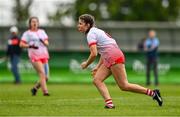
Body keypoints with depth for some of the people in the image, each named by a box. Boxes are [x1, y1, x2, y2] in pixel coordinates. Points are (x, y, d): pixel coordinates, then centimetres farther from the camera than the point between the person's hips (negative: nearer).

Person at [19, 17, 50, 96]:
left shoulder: (42, 32, 17)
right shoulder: (27, 33, 4)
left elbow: (47, 43, 12)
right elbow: (21, 44, -3)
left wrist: (43, 42, -12)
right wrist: (30, 46, -19)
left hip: (44, 56, 5)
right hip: (35, 56, -5)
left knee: (46, 77, 2)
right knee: (42, 73, -20)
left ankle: (35, 88, 23)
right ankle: (45, 91, -22)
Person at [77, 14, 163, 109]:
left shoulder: (91, 34, -8)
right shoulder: (96, 31, 22)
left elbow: (94, 54, -17)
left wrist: (86, 64, 0)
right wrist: (98, 67, 23)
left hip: (114, 57, -10)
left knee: (124, 86, -10)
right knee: (97, 80, 0)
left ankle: (153, 93, -5)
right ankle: (109, 103, -14)